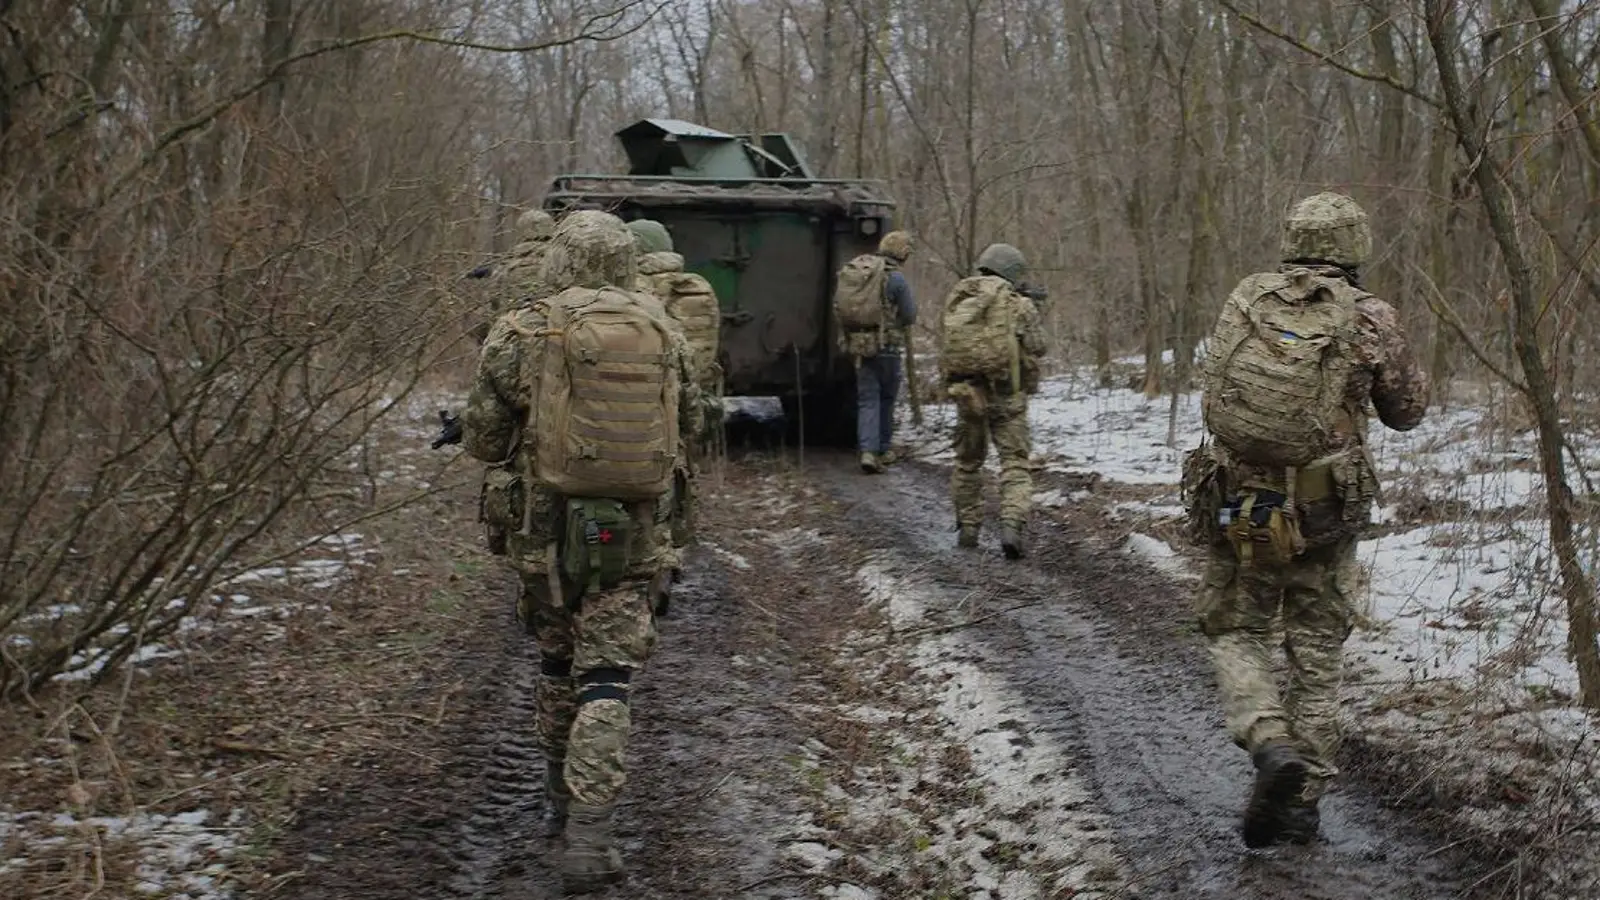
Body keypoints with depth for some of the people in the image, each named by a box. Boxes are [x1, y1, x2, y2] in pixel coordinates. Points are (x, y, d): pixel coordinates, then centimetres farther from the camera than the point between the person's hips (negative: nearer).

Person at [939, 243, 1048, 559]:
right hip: (1006, 394, -4)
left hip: (965, 393, 4)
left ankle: (967, 529, 24)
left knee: (968, 462, 19)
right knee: (1016, 464, 0)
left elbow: (944, 350, 10)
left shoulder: (955, 301, 6)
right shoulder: (1019, 306, -7)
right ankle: (1012, 525, -19)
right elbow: (1035, 352, -5)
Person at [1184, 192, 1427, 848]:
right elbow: (1407, 412, 7)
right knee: (1317, 656, 14)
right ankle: (1302, 801, 17)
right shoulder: (1370, 319, -6)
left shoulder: (1245, 299, 0)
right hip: (1324, 515, 0)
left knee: (1235, 634, 16)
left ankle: (1271, 746, -8)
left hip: (1236, 505, 1)